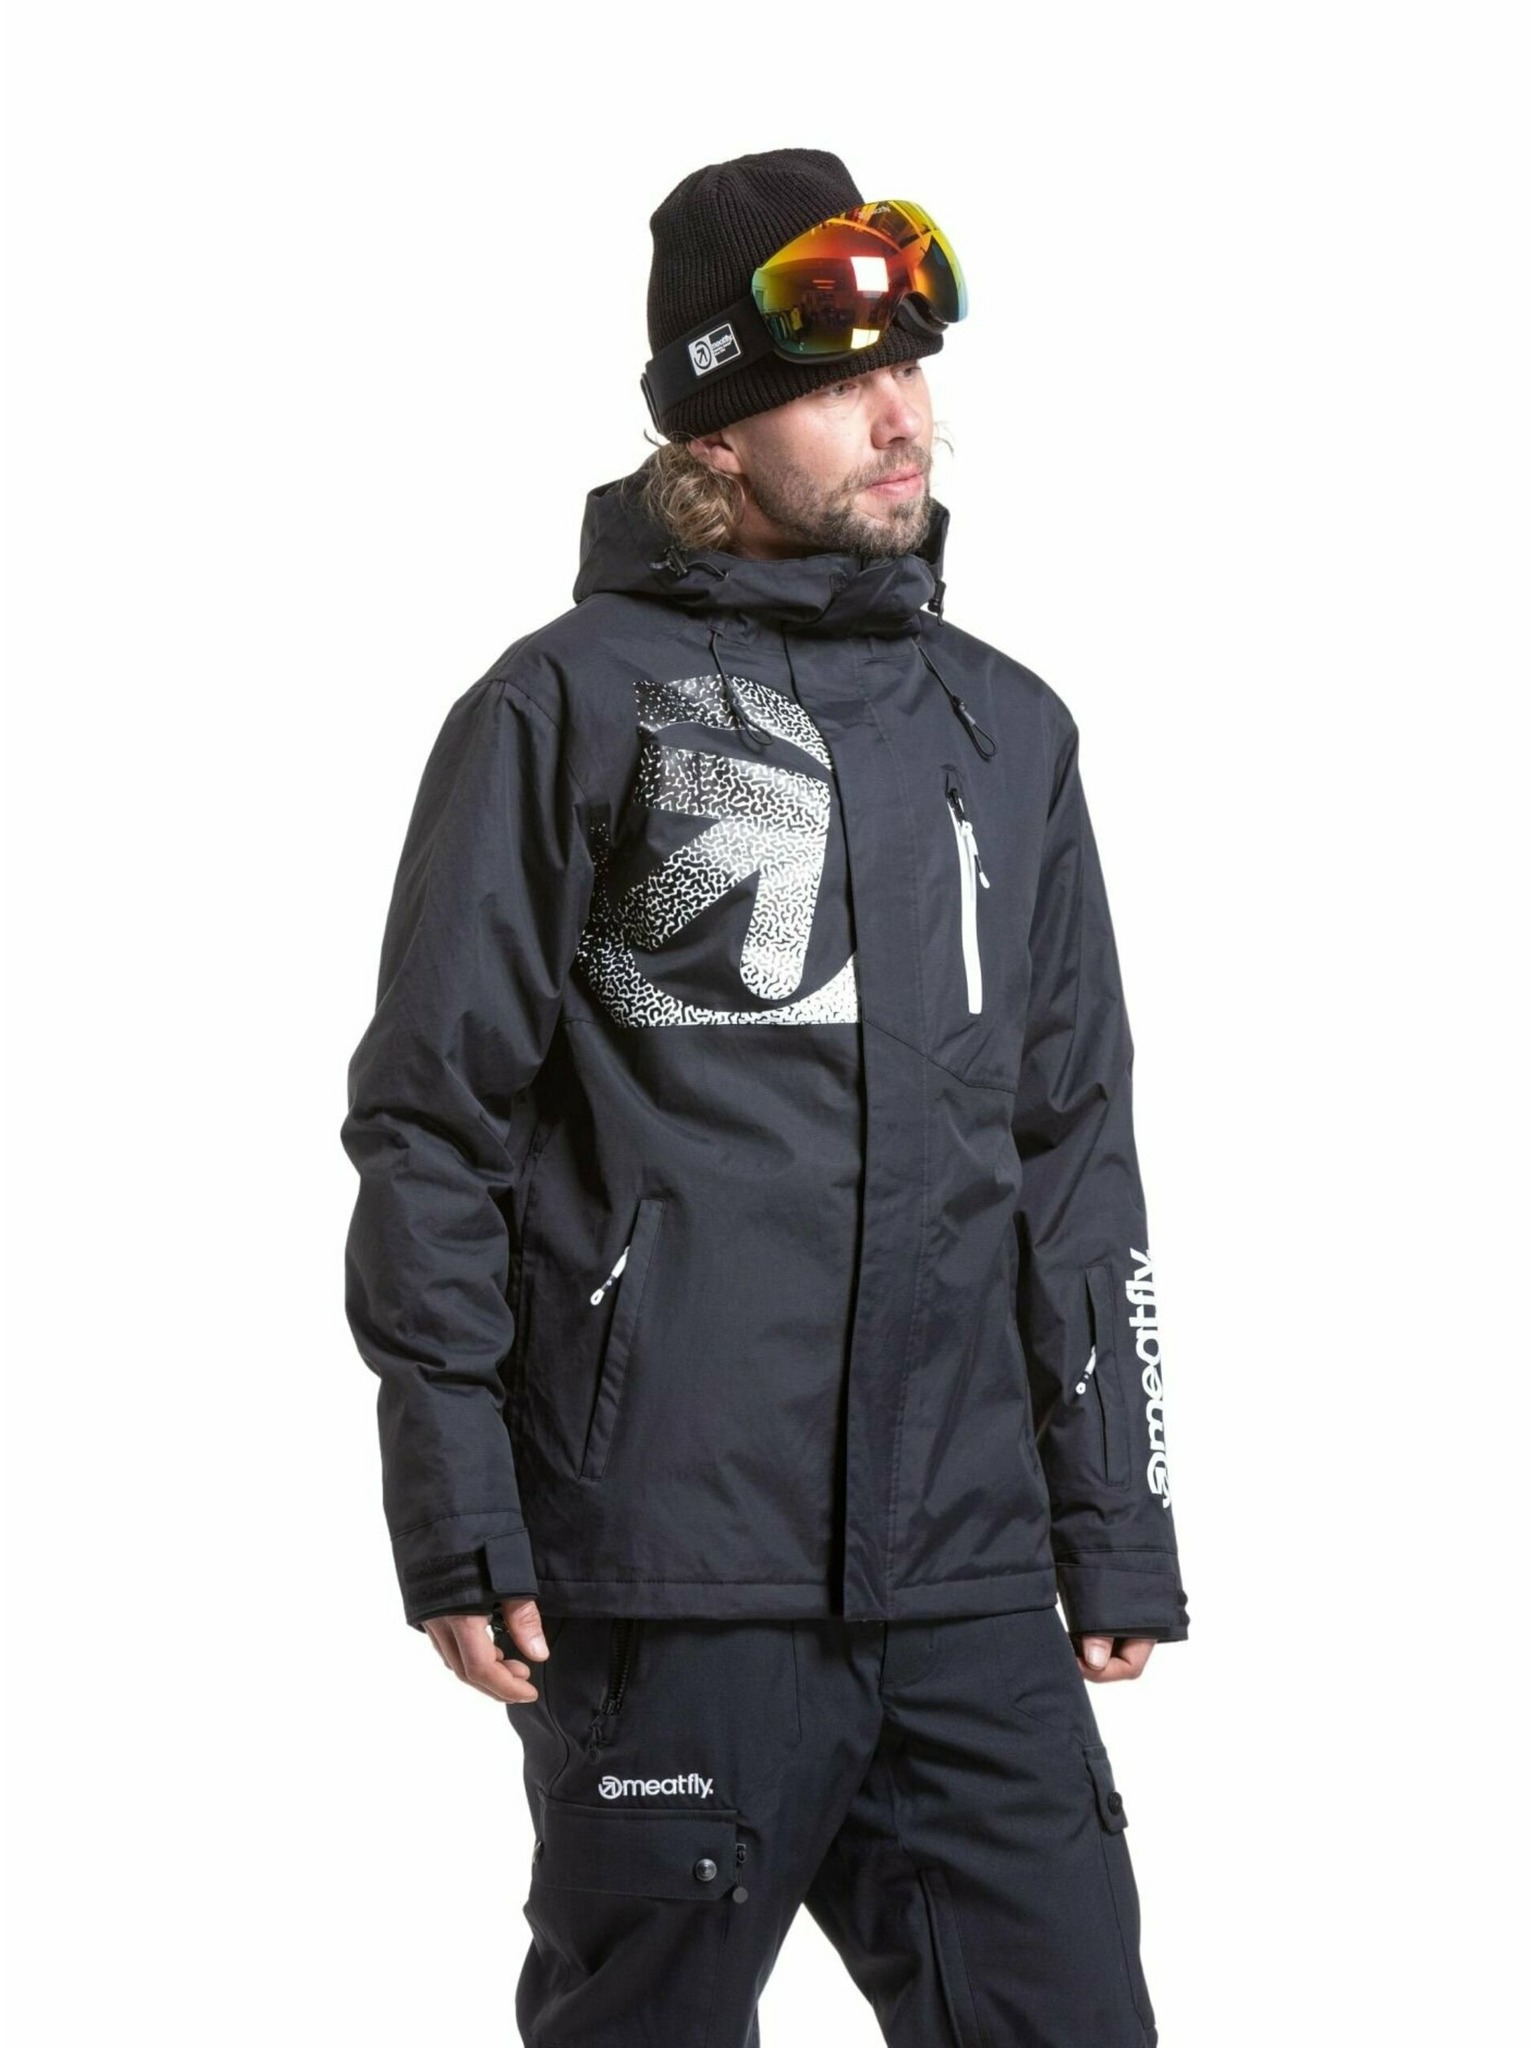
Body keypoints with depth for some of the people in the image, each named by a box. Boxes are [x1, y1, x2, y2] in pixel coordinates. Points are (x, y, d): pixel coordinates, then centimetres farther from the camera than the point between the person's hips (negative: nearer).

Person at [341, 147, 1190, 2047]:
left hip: (970, 1572, 5)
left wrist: (1116, 1528, 14)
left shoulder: (1007, 730, 15)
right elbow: (428, 1126, -3)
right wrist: (459, 1526, -8)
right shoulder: (569, 709, -1)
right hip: (669, 1577, -4)